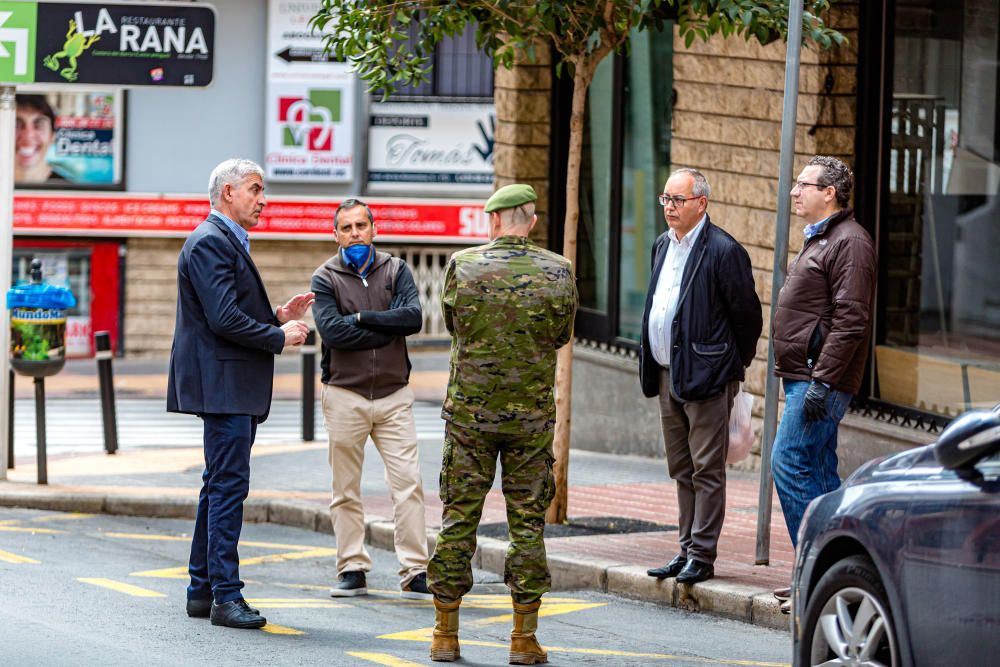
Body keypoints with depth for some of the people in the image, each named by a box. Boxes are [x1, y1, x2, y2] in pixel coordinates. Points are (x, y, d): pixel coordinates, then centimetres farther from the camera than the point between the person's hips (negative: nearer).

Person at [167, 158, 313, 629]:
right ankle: (225, 595, -11)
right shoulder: (209, 243, -14)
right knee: (229, 485, -11)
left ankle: (202, 590, 18)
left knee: (220, 486, 13)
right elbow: (224, 320, -22)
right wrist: (281, 336, -13)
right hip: (221, 384, -11)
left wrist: (279, 316, 11)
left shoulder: (230, 242, 19)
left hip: (234, 389, 11)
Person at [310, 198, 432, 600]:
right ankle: (352, 571, 11)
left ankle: (415, 574, -5)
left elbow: (413, 318, -10)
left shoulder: (395, 271, 7)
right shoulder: (325, 278, 1)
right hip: (344, 394, -1)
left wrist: (360, 318, -12)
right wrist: (388, 329, -11)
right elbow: (331, 331, -15)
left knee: (408, 484, -6)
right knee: (346, 491, 4)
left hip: (393, 394, 1)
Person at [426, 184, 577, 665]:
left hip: (469, 410, 0)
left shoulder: (463, 267, -6)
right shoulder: (558, 272, -5)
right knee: (527, 522, 5)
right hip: (531, 413, 0)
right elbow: (563, 335, 8)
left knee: (458, 518, 7)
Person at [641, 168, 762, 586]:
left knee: (706, 470, -4)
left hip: (705, 377, -8)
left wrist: (734, 364, 2)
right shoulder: (663, 246, 14)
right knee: (682, 472, 13)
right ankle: (687, 551, 19)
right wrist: (652, 369, 18)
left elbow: (748, 314, -8)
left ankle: (702, 556, -1)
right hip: (668, 375, 8)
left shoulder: (723, 251, -12)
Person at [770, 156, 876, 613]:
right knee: (820, 472, 10)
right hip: (804, 376, 11)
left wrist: (822, 380, -24)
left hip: (822, 378, -11)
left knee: (790, 463, -13)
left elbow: (850, 321, -21)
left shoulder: (849, 242, -13)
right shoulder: (819, 241, 20)